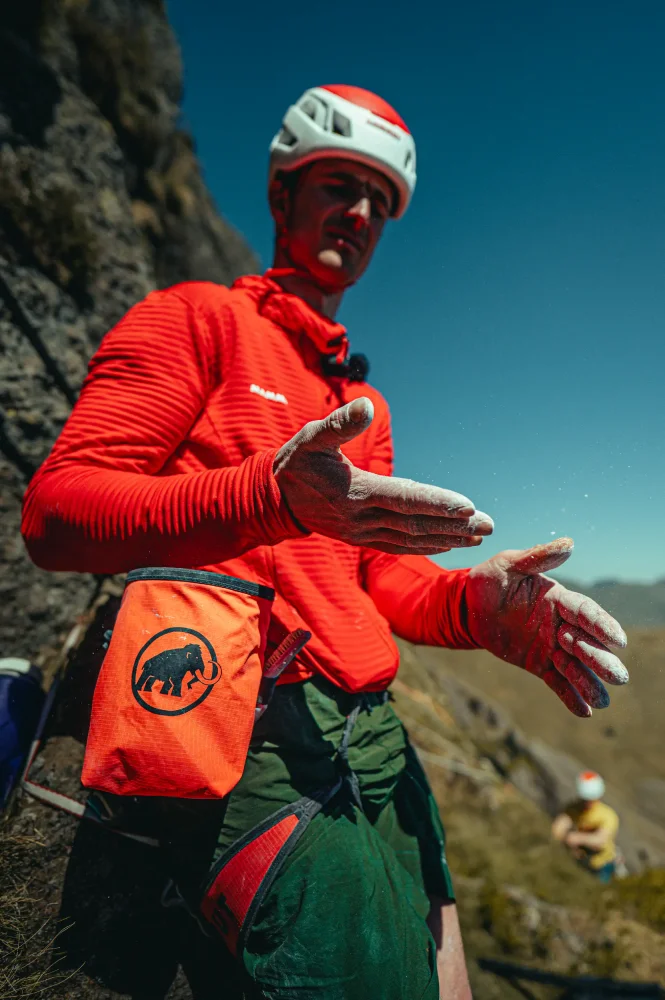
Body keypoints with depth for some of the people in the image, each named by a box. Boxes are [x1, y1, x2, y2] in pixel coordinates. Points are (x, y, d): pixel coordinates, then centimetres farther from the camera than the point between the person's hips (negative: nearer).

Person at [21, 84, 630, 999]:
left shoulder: (364, 400, 21)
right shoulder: (199, 318, 1)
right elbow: (55, 512, -10)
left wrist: (476, 601, -4)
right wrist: (273, 494, -25)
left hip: (373, 736, 7)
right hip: (246, 729, -7)